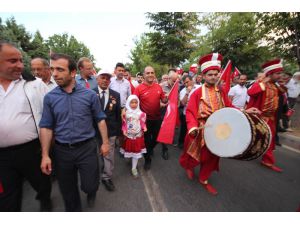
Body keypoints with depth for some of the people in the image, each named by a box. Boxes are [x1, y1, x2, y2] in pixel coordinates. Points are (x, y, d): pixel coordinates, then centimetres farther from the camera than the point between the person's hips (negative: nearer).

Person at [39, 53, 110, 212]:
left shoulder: (90, 95, -7)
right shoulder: (49, 97, -2)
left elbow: (100, 120, -2)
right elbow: (46, 126, 1)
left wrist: (105, 142, -3)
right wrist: (45, 155, -2)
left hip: (87, 147, -2)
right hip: (61, 150, 2)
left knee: (89, 185, 9)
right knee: (67, 190, 18)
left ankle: (91, 192, 47)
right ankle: (73, 210, 47)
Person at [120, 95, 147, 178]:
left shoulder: (141, 113, -8)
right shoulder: (126, 113, -5)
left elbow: (143, 123, -4)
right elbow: (124, 123, 0)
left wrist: (144, 128, -23)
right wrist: (124, 130, -14)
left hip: (138, 135, -1)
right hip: (128, 135, 1)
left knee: (136, 151, 6)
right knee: (130, 150, 15)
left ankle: (134, 168, 20)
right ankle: (133, 161, 44)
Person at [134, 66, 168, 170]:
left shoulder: (158, 87, -1)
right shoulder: (139, 88, -12)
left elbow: (164, 100, 7)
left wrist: (167, 97, -13)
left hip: (157, 118, 4)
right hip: (146, 119, -3)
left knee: (156, 137, 19)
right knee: (147, 139, 11)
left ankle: (150, 149, 52)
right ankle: (147, 160, 33)